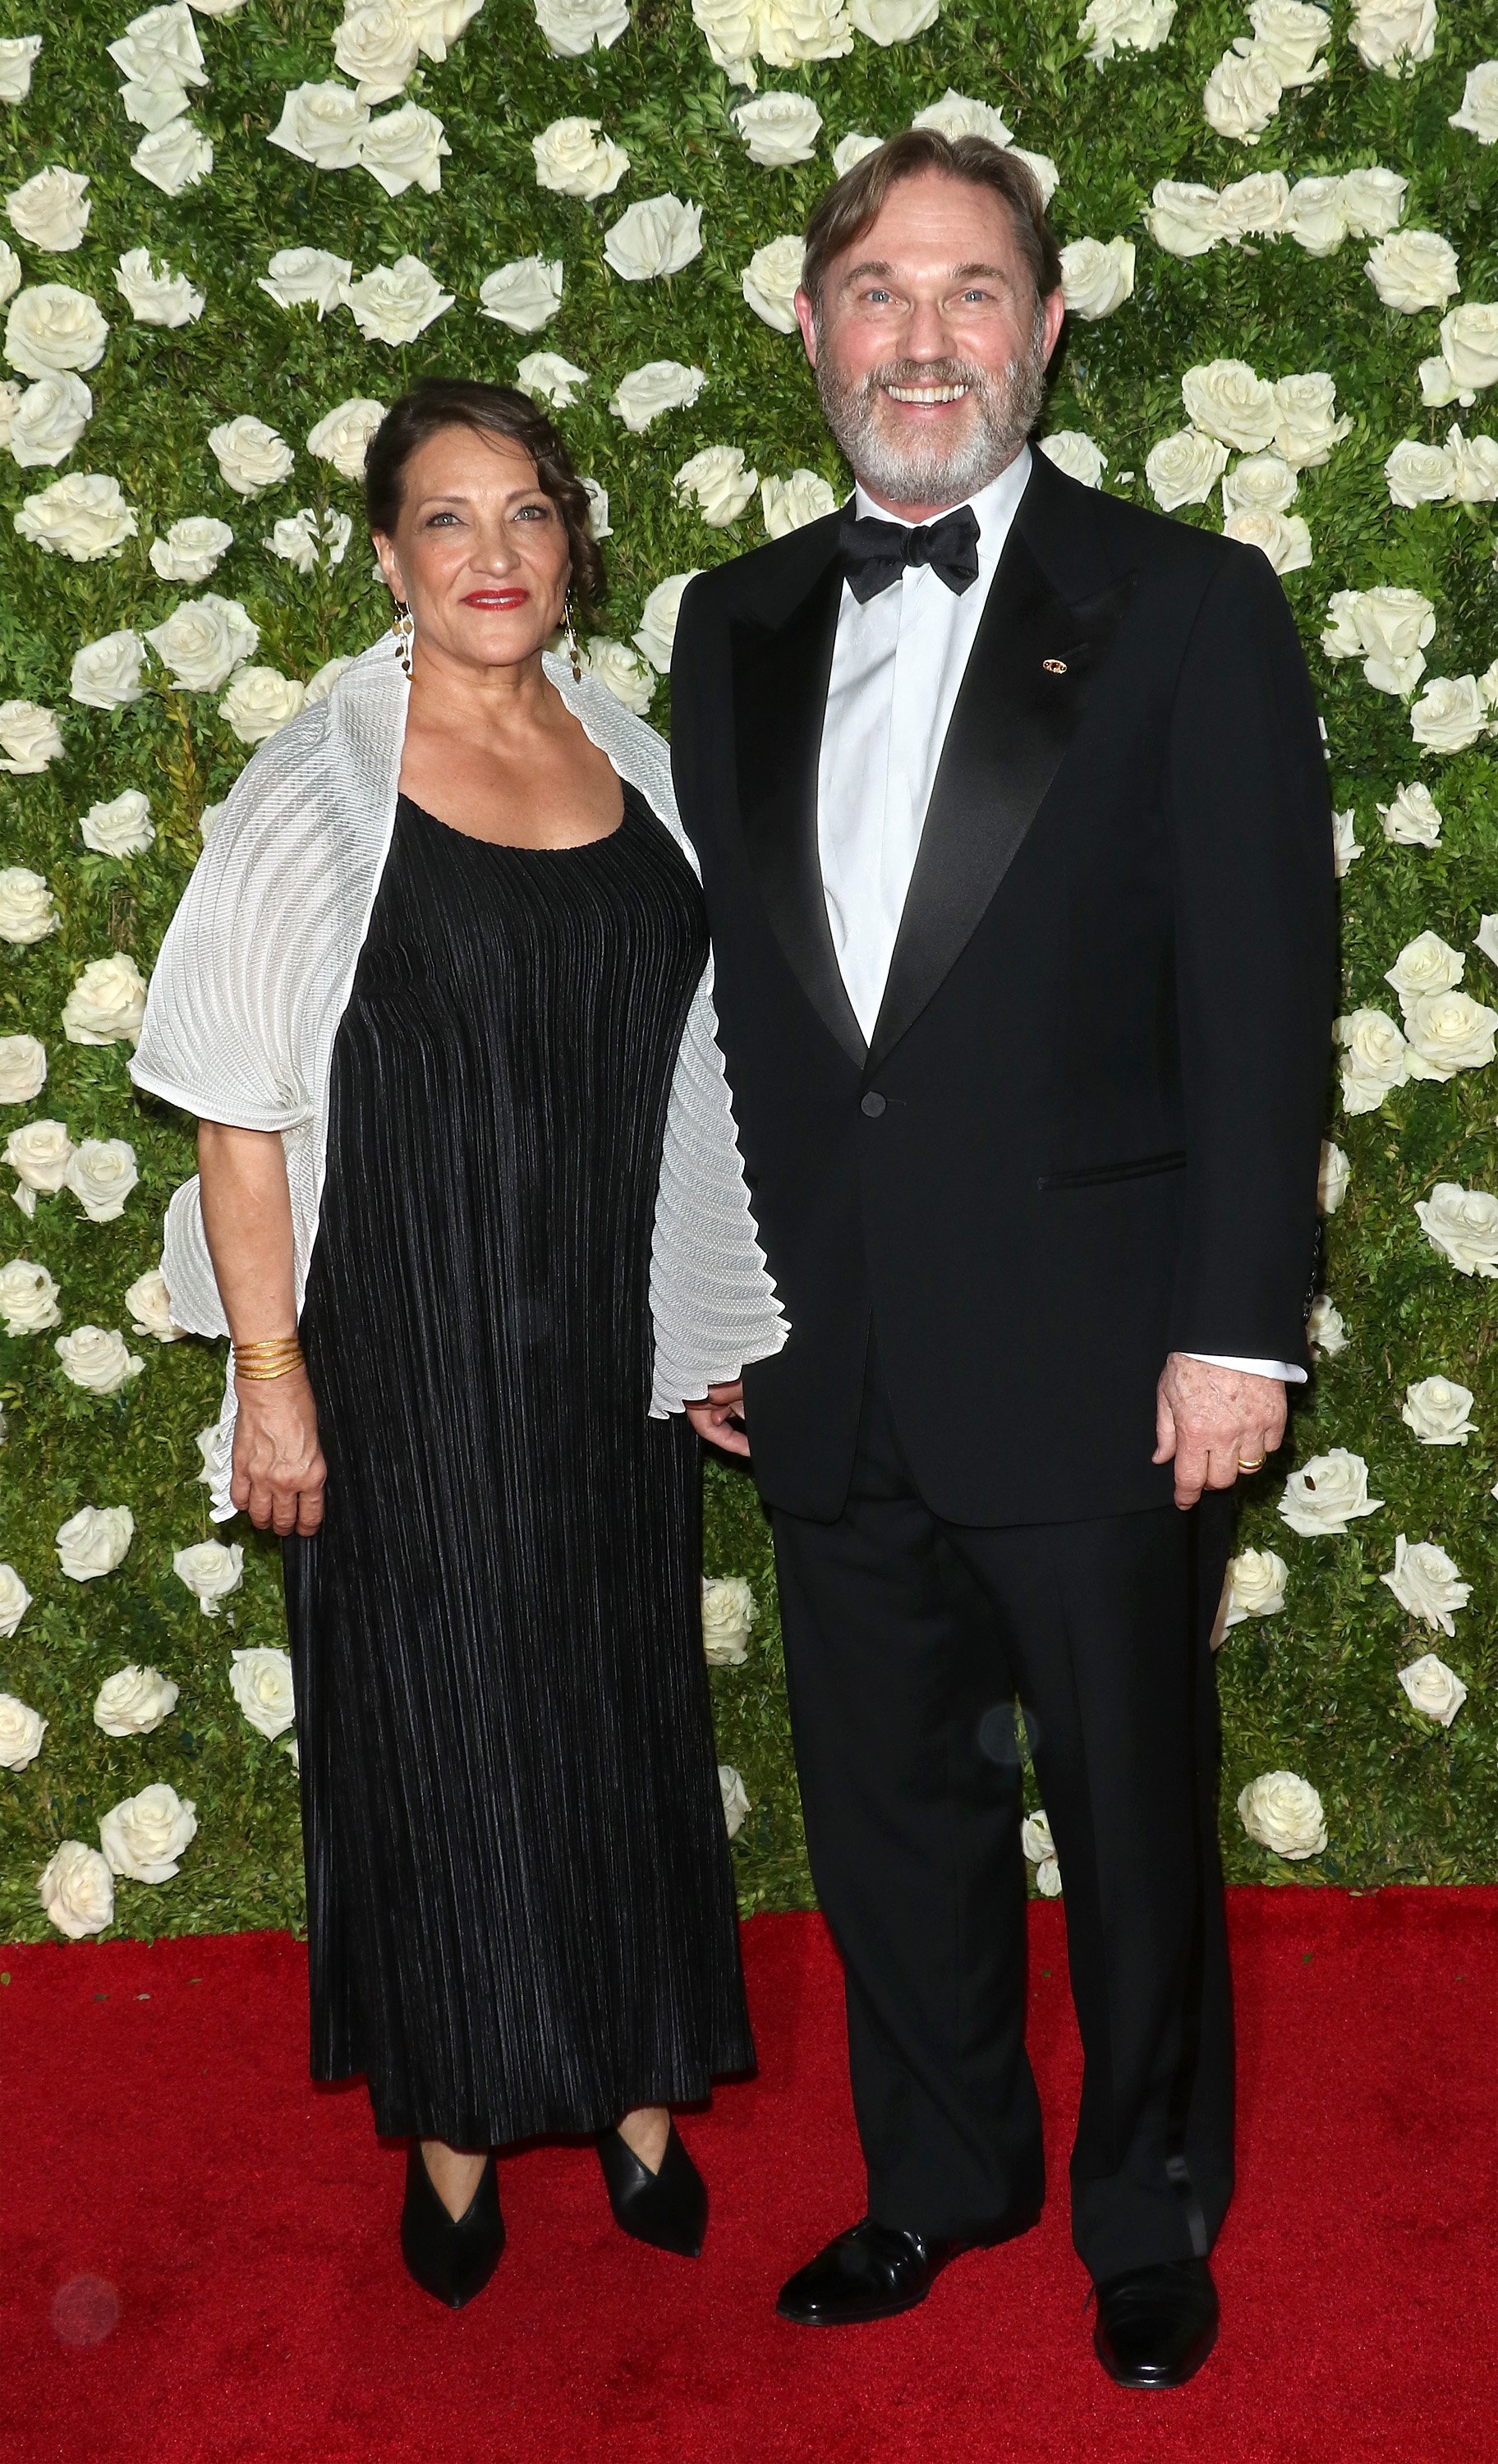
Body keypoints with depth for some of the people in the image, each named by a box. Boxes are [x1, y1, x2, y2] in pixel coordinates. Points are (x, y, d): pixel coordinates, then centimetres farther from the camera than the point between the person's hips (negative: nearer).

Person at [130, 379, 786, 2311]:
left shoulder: (636, 763, 5)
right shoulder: (317, 790, -7)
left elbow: (686, 1075, 11)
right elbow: (239, 1105, -9)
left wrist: (714, 1326, 9)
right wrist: (269, 1373, -13)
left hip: (612, 1350, 4)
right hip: (408, 1354, -4)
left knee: (623, 1704, 14)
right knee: (434, 1727, 8)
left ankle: (635, 2091, 32)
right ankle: (454, 2122, 27)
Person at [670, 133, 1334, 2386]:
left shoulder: (1187, 609, -3)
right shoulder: (738, 629, 10)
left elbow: (1262, 996, -7)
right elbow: (717, 991, 12)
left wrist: (1239, 1328, -12)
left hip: (1092, 1358, -4)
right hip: (833, 1368, 4)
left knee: (1133, 1820, 11)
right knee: (888, 1811, 17)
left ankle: (1152, 2215, 34)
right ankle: (942, 2178, 39)